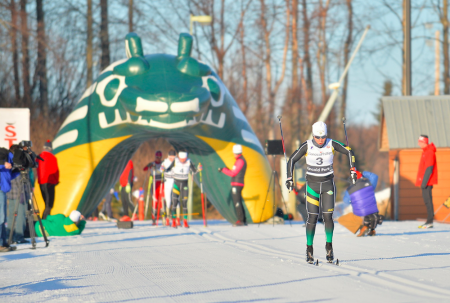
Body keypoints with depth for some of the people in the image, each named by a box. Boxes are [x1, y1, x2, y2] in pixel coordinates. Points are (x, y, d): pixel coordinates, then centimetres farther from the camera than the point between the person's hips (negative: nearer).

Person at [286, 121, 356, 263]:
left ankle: (329, 245, 12)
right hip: (312, 184, -1)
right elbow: (292, 160, -4)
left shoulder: (332, 144, -9)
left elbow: (349, 152, 4)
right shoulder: (307, 146, -11)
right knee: (312, 217, -7)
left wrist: (352, 170, -1)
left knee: (328, 217, -7)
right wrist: (289, 178, -10)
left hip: (328, 184, 1)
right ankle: (309, 249, 5)